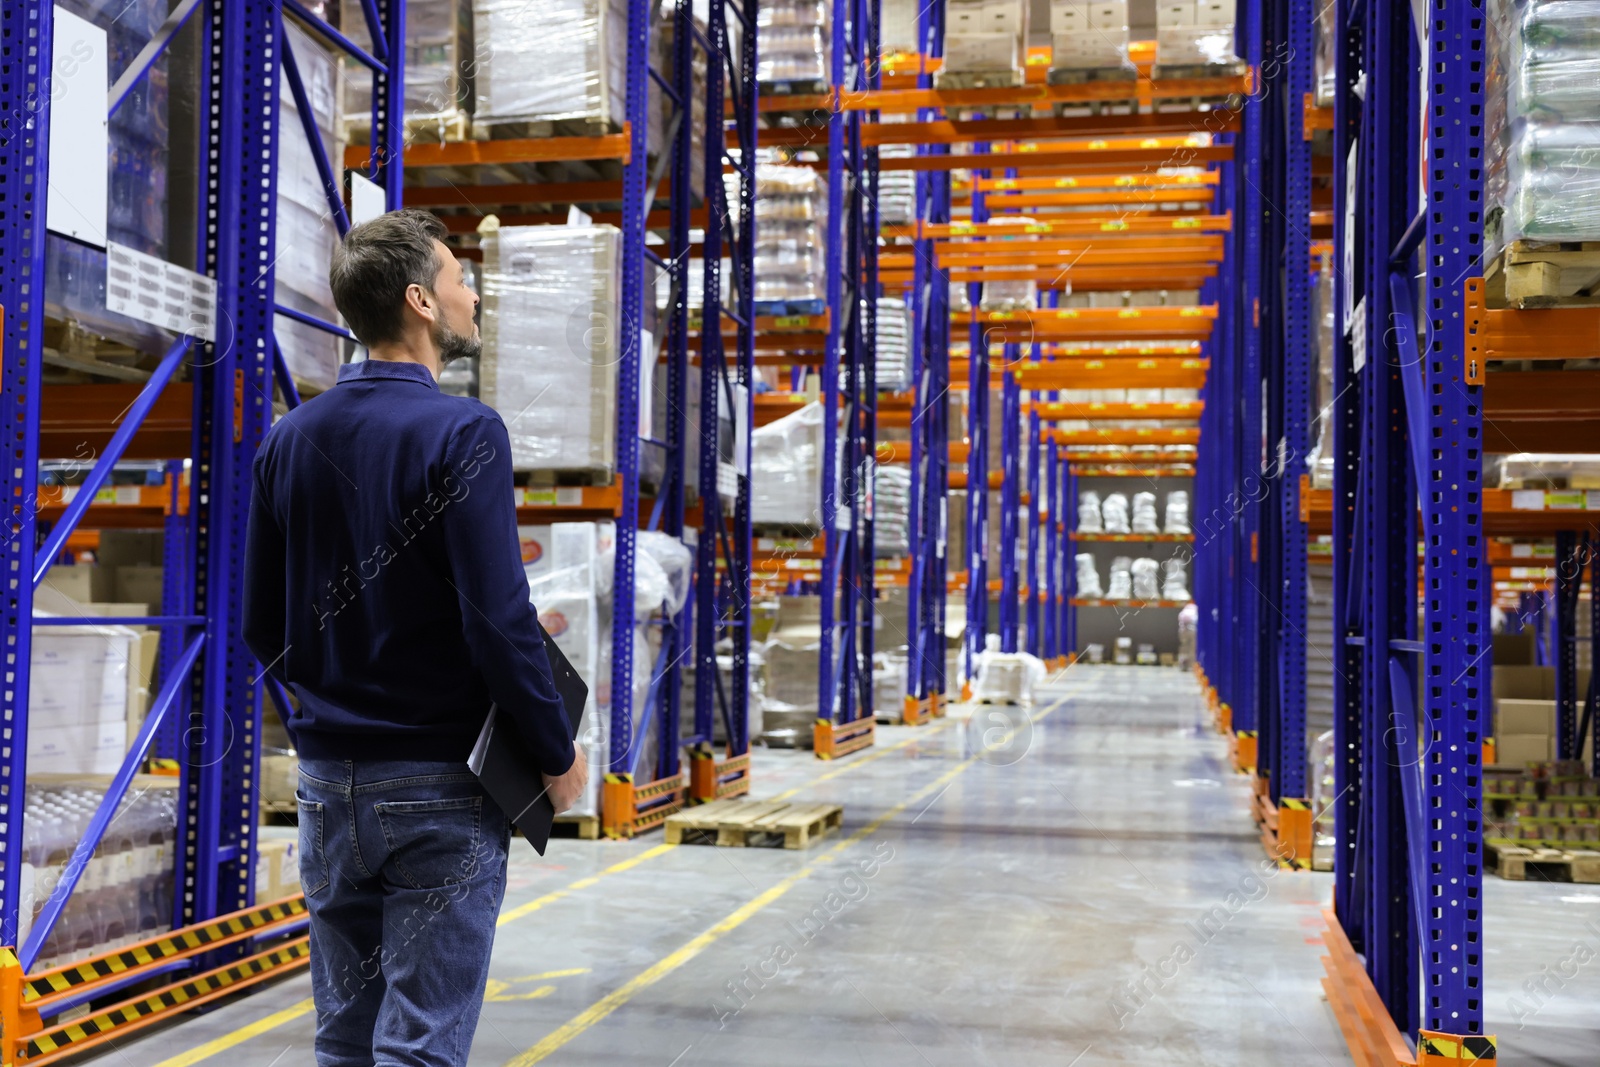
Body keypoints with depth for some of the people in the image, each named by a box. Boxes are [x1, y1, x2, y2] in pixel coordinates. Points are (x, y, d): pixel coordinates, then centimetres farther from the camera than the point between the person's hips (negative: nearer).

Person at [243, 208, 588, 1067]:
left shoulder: (290, 439, 6)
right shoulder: (462, 433, -14)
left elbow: (264, 627, 10)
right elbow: (499, 620, -19)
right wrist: (558, 755, -7)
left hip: (327, 777, 6)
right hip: (439, 783, -6)